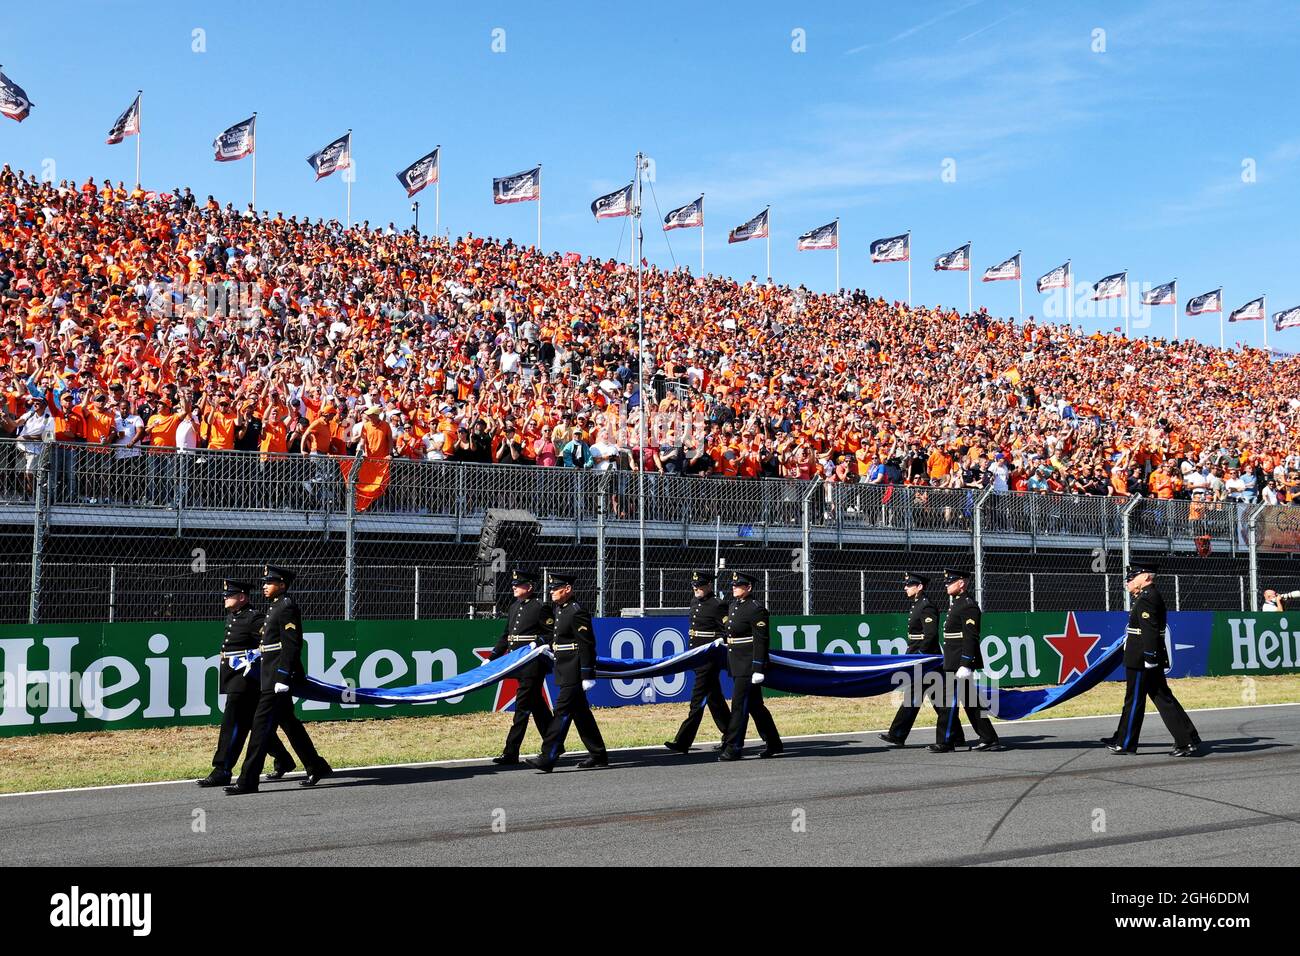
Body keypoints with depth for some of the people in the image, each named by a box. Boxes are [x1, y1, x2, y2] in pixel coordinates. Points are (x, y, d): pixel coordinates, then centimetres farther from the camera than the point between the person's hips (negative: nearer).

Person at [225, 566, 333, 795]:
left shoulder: (287, 607, -13)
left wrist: (282, 679, -22)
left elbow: (292, 645, -19)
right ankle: (317, 767, 24)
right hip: (272, 676, 11)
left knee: (262, 724, -9)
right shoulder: (275, 607, 17)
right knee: (289, 723, 15)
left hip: (278, 675, -11)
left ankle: (248, 781, -7)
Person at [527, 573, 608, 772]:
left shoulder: (577, 612, -16)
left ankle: (548, 758, -10)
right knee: (580, 712, 14)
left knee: (562, 711, -10)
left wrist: (588, 675, -21)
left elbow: (587, 645, -19)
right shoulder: (559, 610, 13)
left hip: (574, 673, -10)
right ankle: (598, 754, 23)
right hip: (565, 671, 10)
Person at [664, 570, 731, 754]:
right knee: (714, 699, 16)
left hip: (710, 658, -9)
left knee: (698, 699, -8)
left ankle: (683, 742, -8)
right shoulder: (695, 601, 14)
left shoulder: (718, 605, -11)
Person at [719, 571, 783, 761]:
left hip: (749, 665, -9)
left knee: (739, 704, -9)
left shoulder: (756, 609, -13)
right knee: (755, 705, 14)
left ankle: (733, 748, -5)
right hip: (736, 665, 9)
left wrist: (758, 669, -21)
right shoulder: (732, 606, 14)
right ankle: (773, 743, 24)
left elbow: (761, 641, -17)